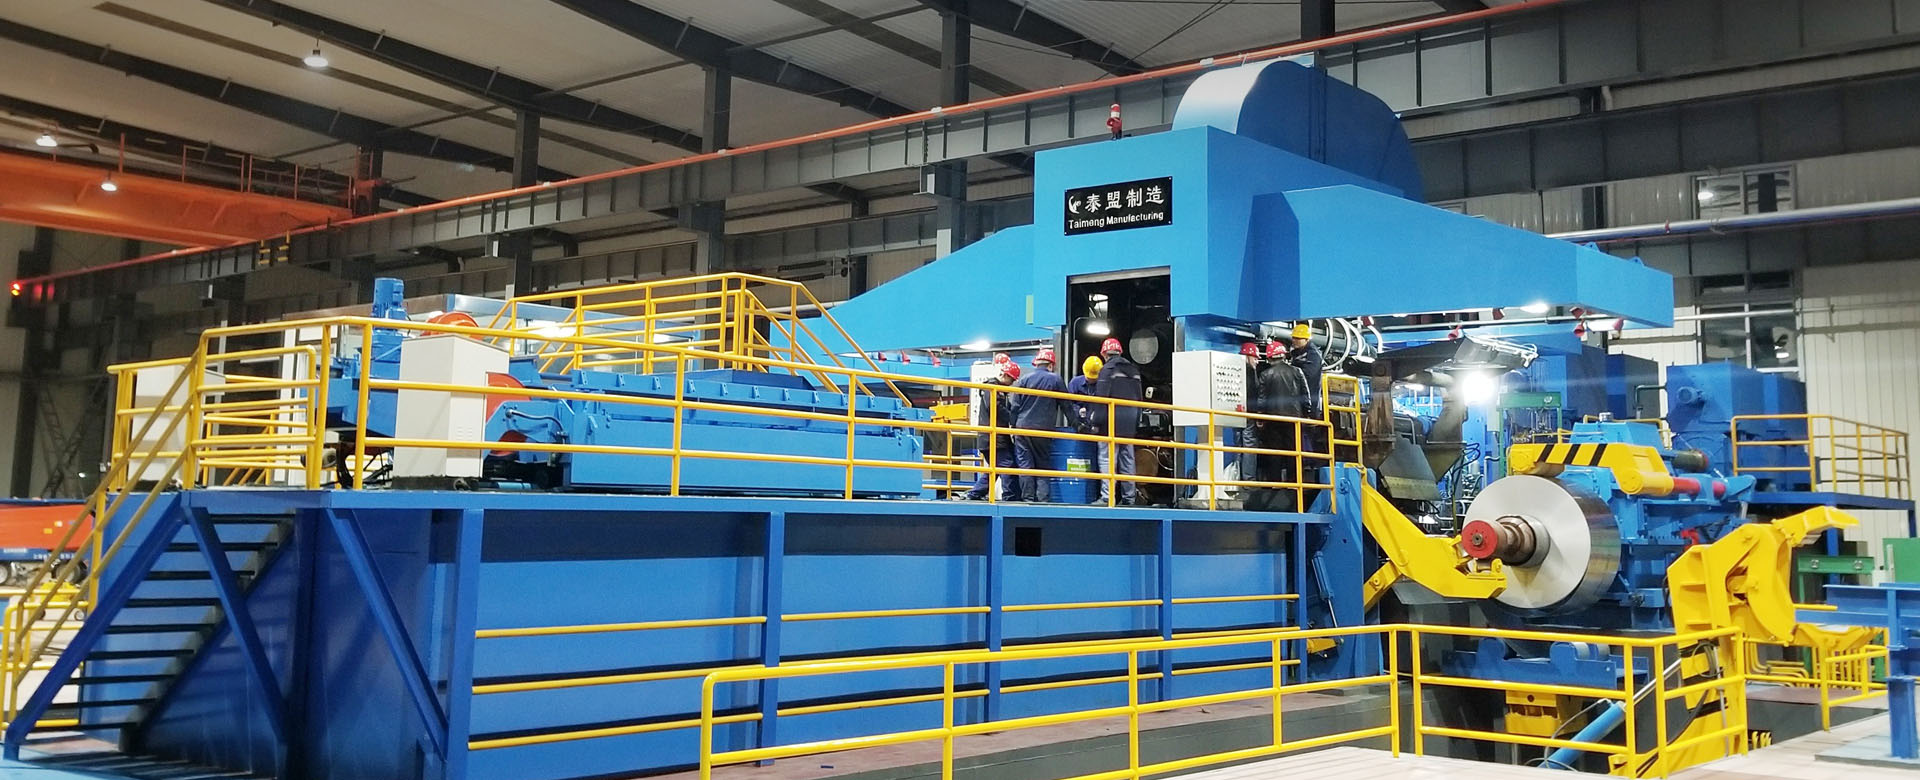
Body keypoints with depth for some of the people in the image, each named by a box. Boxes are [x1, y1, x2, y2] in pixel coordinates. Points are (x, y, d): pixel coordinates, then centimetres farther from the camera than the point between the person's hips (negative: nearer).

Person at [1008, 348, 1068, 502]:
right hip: (1044, 429, -1)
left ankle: (1028, 498, -2)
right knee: (1043, 464, 7)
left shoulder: (1023, 379, 6)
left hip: (1023, 428, 1)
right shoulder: (1055, 380, 2)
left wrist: (1013, 428, 9)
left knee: (1025, 464, 2)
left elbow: (1014, 406, 4)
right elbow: (1066, 405, 6)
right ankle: (1042, 498, -2)